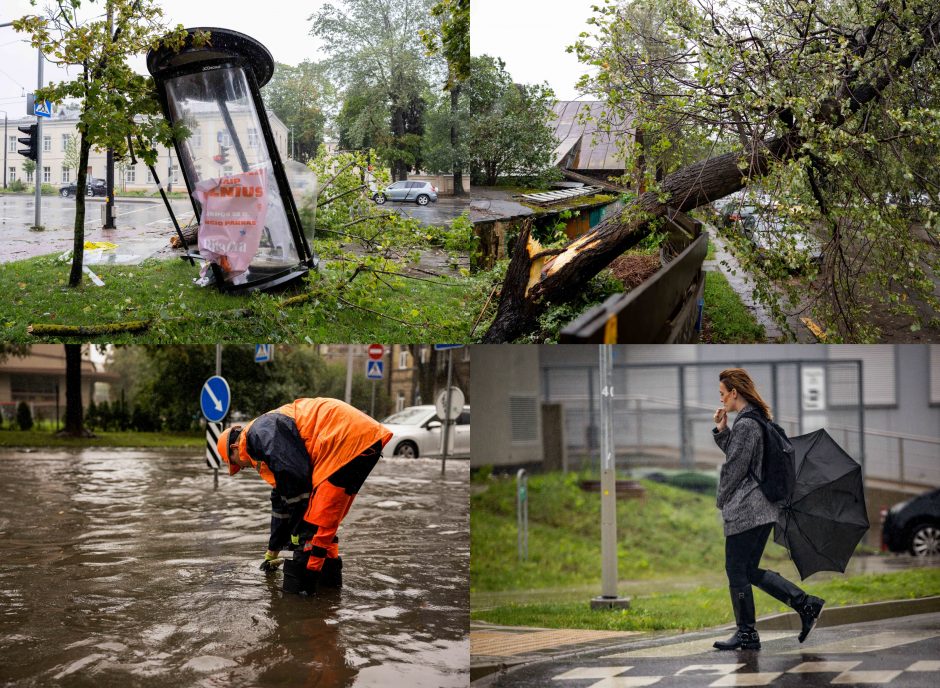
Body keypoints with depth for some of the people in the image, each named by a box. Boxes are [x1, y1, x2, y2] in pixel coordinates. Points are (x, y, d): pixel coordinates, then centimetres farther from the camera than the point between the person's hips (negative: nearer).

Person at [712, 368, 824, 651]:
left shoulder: (745, 425, -16)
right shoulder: (760, 420, 14)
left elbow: (735, 467, -14)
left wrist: (722, 501, 0)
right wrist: (721, 430, 12)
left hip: (744, 510, -10)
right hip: (764, 508, 10)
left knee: (736, 571, 0)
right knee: (750, 570, 15)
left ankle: (746, 634, 8)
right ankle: (806, 604, 9)